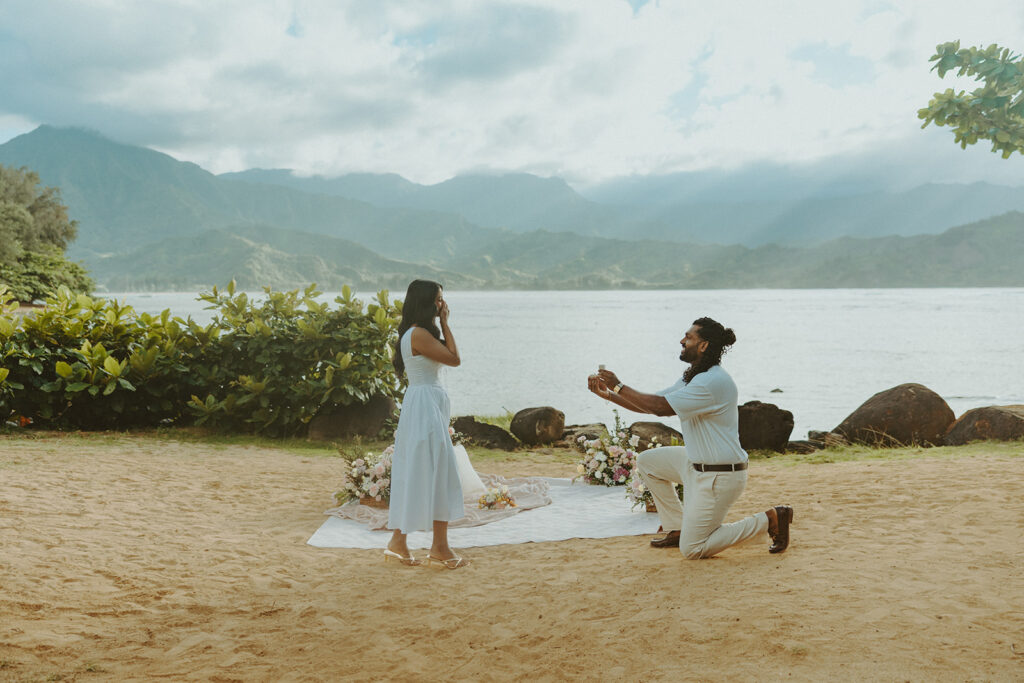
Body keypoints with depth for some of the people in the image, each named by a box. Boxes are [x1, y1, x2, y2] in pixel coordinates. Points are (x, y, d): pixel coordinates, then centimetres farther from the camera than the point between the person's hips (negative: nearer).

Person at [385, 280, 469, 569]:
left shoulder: (415, 333, 14)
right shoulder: (419, 334, -16)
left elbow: (447, 355, 14)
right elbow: (454, 359, -12)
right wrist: (445, 323, -7)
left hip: (422, 405, 10)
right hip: (426, 406, -10)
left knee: (411, 474, 12)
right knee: (438, 473, -4)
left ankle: (398, 541, 18)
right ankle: (440, 548, 4)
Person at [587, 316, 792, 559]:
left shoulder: (714, 381, -24)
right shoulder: (693, 377, 9)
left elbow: (661, 407, -28)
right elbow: (653, 404, 10)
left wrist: (618, 386, -19)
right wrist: (608, 394, 2)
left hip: (719, 476, -10)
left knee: (692, 550, -3)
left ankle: (769, 519, 4)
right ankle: (677, 529, 21)